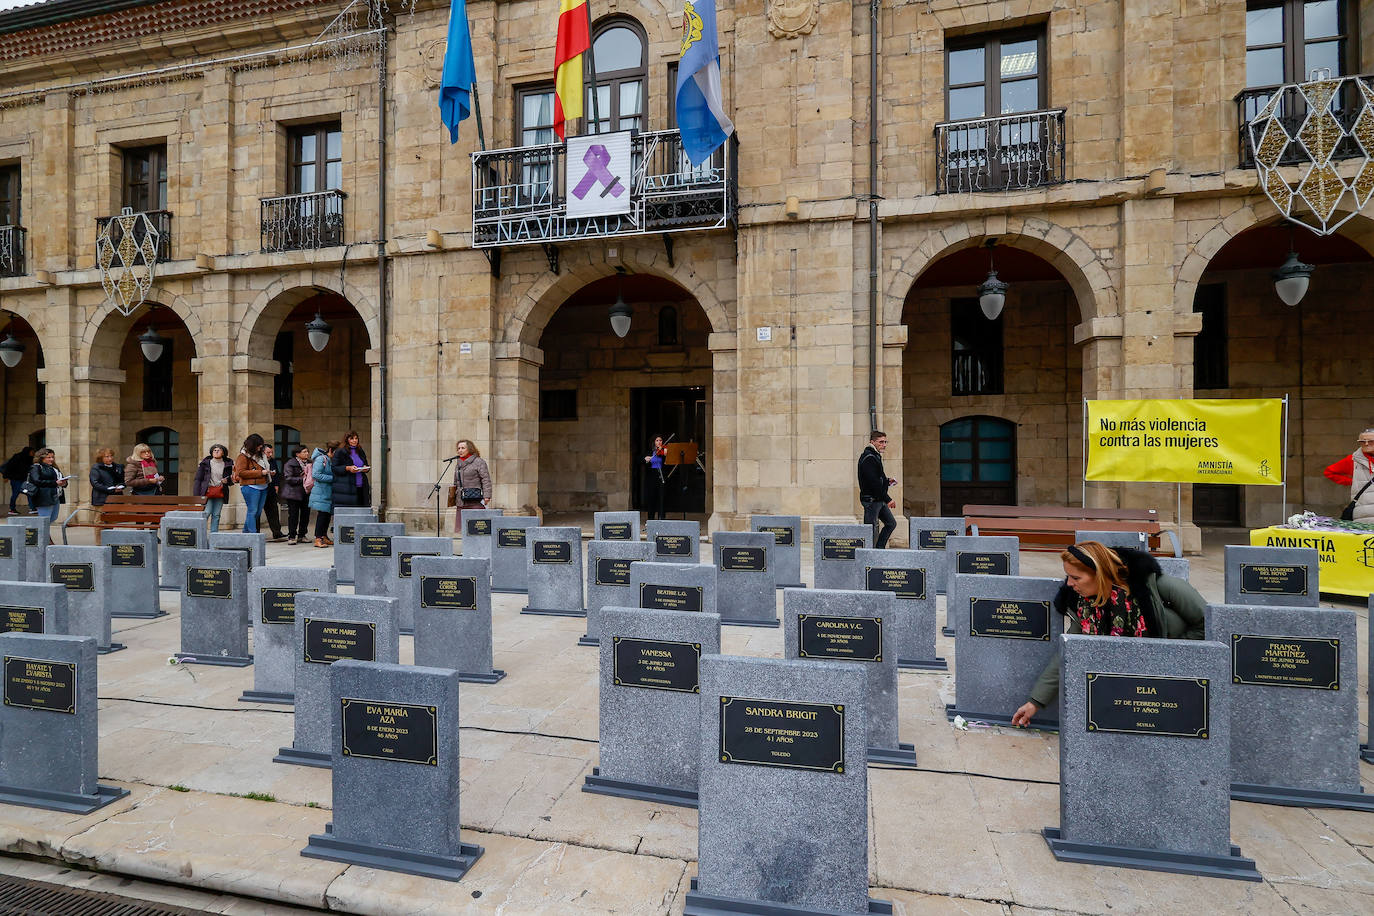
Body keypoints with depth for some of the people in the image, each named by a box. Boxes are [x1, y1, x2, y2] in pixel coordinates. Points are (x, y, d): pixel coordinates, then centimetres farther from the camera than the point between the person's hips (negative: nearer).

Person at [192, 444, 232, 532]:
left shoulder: (227, 465, 11)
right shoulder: (205, 463, 4)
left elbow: (230, 481, 19)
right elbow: (198, 479, 3)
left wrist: (227, 481, -7)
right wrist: (197, 495, -4)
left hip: (220, 493, 2)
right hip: (207, 492, -2)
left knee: (216, 515, 4)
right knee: (207, 512, -11)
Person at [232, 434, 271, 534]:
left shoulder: (258, 455, 21)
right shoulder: (243, 456, -5)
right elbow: (241, 472, -13)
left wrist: (267, 472, 16)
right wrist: (260, 473, -16)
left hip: (262, 487, 8)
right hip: (251, 487, -8)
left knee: (258, 512, 9)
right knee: (252, 511, -9)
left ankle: (245, 533, 20)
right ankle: (252, 534, -9)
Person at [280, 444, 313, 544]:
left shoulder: (309, 463, 13)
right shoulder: (290, 464, -6)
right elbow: (288, 479, -13)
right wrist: (302, 479, -17)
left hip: (306, 493, 6)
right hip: (294, 494, -6)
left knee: (305, 514, 6)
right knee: (293, 515, -4)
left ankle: (302, 535, 17)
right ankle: (291, 537, 4)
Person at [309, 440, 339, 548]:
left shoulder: (332, 460, 14)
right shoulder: (321, 459, -11)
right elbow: (316, 475, -18)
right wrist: (332, 478, -18)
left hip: (329, 492, 8)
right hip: (321, 492, -8)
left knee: (328, 514, 10)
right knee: (322, 514, -9)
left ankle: (324, 536, 21)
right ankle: (318, 539, -6)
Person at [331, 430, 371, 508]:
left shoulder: (360, 452, 18)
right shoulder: (339, 452, 0)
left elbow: (366, 465, 26)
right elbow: (334, 468, -5)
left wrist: (366, 468, 3)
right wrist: (348, 468, -19)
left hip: (361, 488, 5)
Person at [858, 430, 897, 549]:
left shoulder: (875, 456, 16)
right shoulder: (868, 458, -17)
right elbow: (874, 483, -24)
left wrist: (887, 481, 9)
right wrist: (888, 499, -22)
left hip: (879, 500, 11)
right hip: (871, 499, -11)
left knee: (891, 523, 15)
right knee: (871, 529, -5)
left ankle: (879, 549, 18)